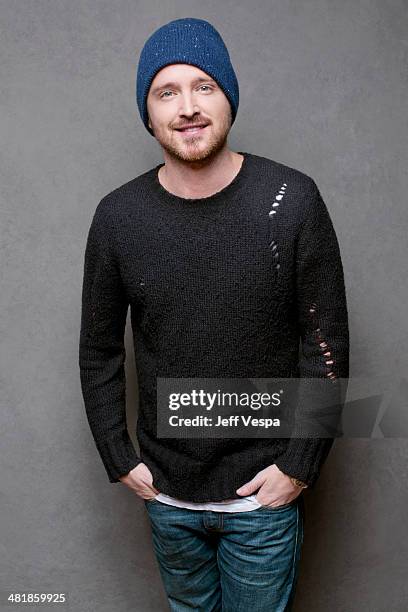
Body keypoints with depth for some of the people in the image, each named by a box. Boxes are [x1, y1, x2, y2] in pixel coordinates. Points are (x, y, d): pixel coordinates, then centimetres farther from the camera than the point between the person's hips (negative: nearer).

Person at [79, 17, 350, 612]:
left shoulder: (292, 200, -15)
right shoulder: (117, 216, -9)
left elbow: (327, 343, -9)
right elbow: (99, 351, 1)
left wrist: (299, 465, -9)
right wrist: (120, 460, 1)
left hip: (263, 493, -2)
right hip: (166, 492, 3)